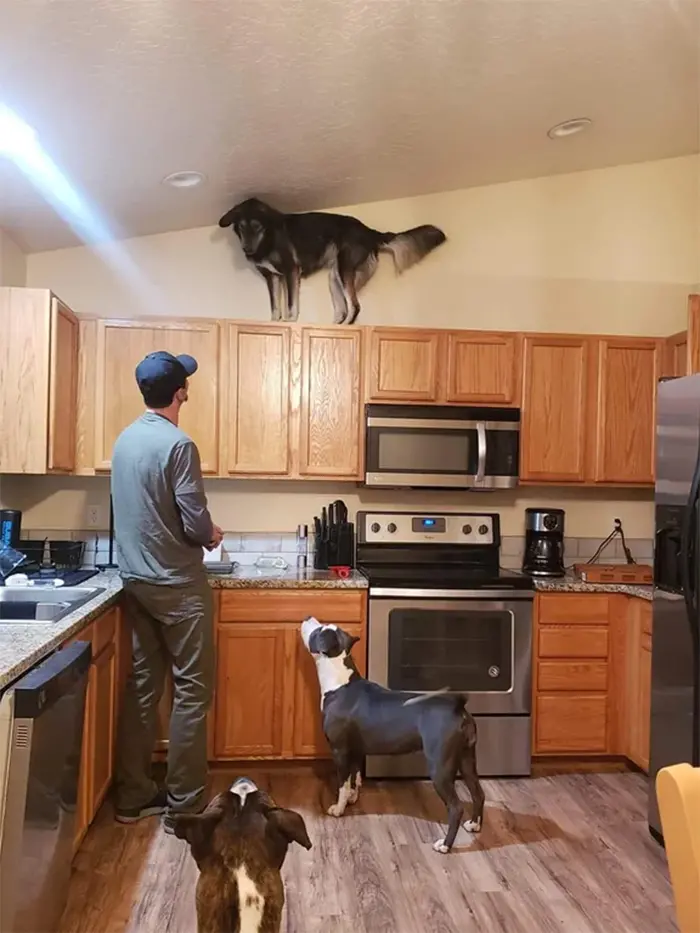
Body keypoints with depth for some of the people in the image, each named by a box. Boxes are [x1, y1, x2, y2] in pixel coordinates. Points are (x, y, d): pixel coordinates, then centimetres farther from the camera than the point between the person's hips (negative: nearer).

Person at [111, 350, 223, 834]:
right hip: (177, 585, -8)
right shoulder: (178, 445, -18)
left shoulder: (124, 440, 8)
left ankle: (133, 795, 23)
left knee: (143, 685, 14)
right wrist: (212, 535, 2)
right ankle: (183, 807, 10)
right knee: (192, 690, 2)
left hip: (136, 580, 8)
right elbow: (196, 525, -20)